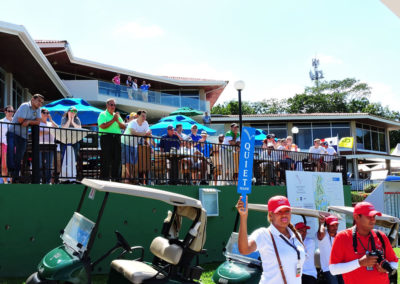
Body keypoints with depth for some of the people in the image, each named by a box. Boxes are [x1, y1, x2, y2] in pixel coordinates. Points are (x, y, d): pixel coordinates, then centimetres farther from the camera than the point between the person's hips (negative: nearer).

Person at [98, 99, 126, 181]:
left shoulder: (117, 115, 22)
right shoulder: (103, 114, 3)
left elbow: (124, 127, 14)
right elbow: (103, 126, -14)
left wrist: (118, 121, -4)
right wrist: (113, 120, -9)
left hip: (117, 138, 6)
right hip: (106, 137, -6)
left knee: (117, 159, 3)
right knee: (106, 159, -6)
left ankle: (115, 177, 10)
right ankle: (104, 177, -3)